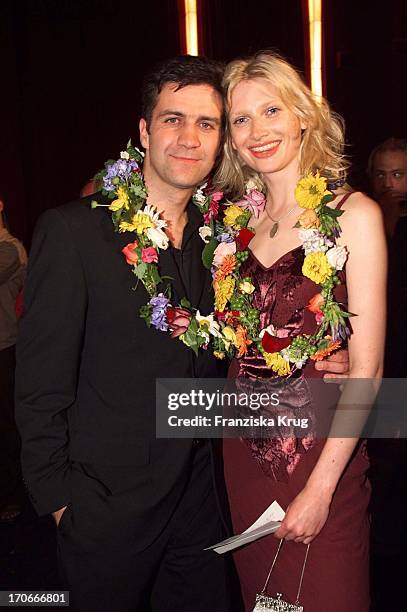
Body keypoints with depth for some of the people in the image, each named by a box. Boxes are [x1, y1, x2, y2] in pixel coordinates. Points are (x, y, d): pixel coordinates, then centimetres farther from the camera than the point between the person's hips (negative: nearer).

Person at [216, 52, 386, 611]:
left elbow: (366, 369, -13)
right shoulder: (244, 222, 5)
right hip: (245, 454, 5)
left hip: (321, 455, -4)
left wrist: (320, 488, -15)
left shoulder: (354, 214, -11)